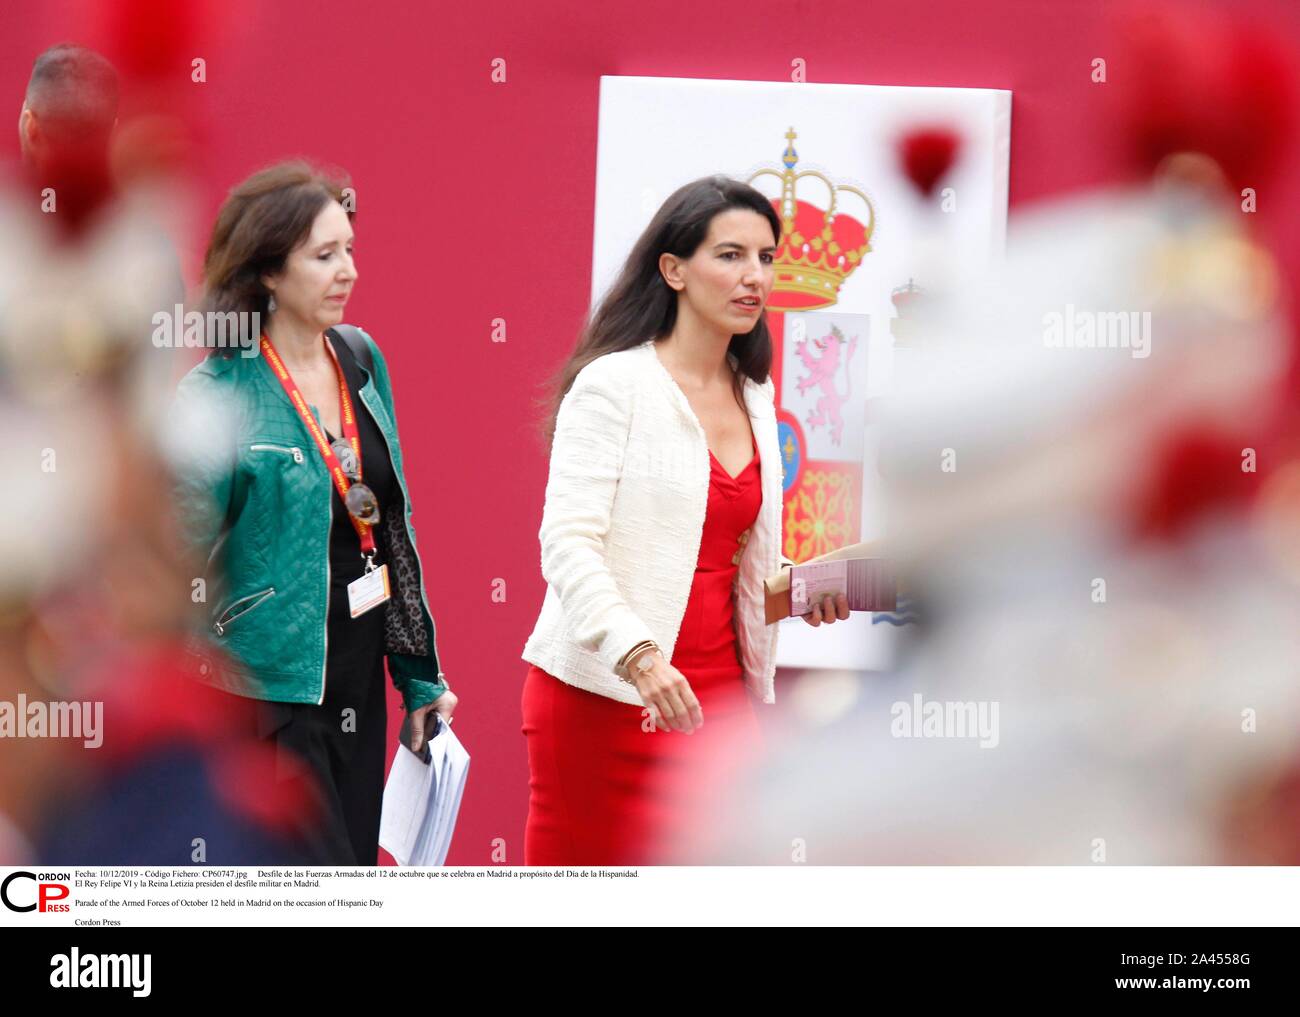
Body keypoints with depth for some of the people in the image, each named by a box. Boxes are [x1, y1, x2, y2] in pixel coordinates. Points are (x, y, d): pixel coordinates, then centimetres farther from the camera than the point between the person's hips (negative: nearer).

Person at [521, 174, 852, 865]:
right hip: (605, 697, -6)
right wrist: (640, 656, -29)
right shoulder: (613, 385, -6)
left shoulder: (753, 400, 16)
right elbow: (568, 542, -16)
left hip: (715, 700, 6)